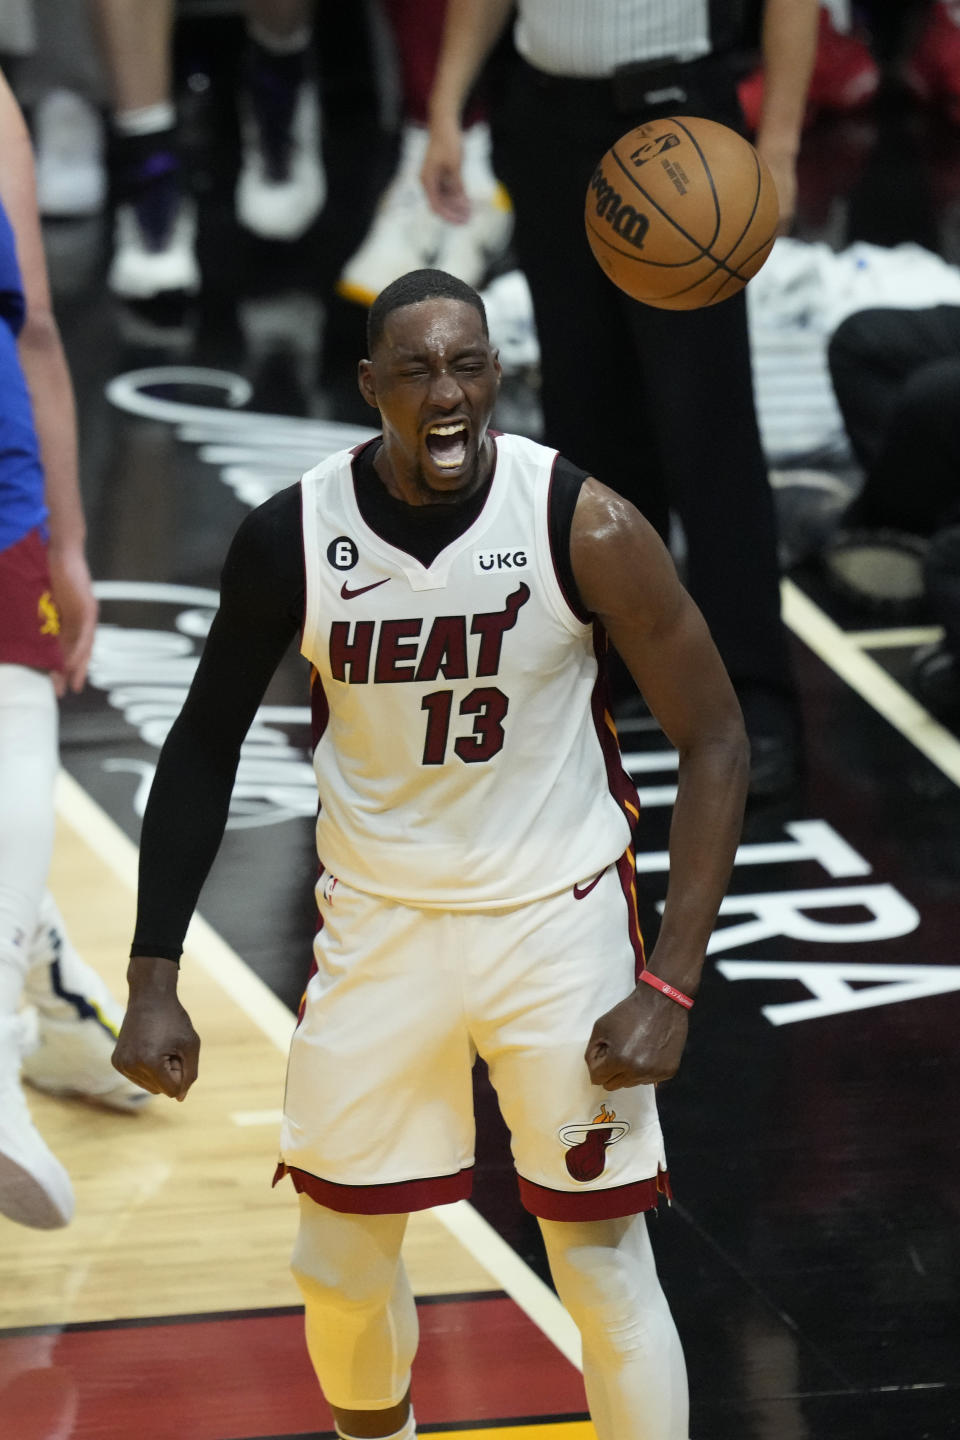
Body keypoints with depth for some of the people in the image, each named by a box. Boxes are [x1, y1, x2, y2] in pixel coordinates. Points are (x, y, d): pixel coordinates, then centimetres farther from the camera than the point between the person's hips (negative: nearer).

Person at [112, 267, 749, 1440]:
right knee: (338, 1261, 11)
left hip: (557, 917, -2)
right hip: (377, 917, 3)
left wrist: (669, 987, -18)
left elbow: (714, 741, -12)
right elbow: (205, 743, 1)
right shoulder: (291, 537, -14)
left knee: (603, 1265, -2)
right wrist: (153, 979, -5)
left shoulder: (584, 527, -20)